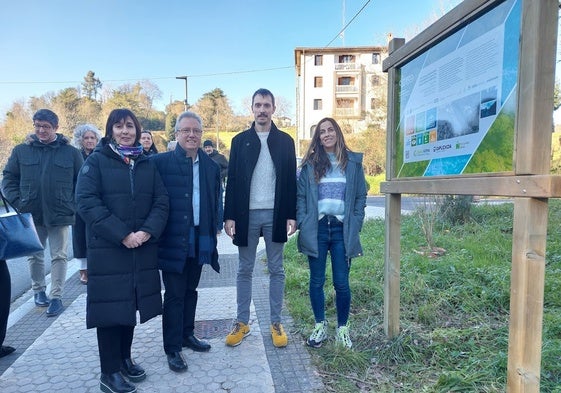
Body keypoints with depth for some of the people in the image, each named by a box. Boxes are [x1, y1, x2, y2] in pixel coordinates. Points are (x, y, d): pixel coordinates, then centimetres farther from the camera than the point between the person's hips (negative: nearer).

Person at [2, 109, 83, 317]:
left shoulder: (71, 152, -2)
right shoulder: (21, 151, 3)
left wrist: (73, 204, -5)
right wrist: (17, 202, -4)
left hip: (60, 214, -2)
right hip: (30, 214, 2)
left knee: (59, 256, 4)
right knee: (34, 255, 15)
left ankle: (56, 297, 13)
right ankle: (38, 290, 34)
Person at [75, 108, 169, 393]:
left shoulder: (147, 164, 9)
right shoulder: (96, 160, -2)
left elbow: (161, 201, 3)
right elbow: (86, 201, -13)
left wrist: (147, 232, -14)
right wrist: (121, 234, -19)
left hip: (142, 248, 4)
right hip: (107, 249, -4)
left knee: (131, 304, 13)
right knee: (110, 306, 2)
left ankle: (124, 359, 30)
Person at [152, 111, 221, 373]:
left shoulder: (211, 166, 8)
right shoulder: (160, 162, -8)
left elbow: (216, 201, 11)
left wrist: (213, 231, 7)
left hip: (200, 239, 5)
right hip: (173, 239, -5)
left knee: (190, 290, 18)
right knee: (174, 294, 4)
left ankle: (187, 334, 34)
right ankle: (172, 349, 16)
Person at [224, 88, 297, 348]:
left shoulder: (285, 141, 5)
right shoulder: (240, 141, 6)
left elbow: (291, 180, 3)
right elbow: (232, 180, 3)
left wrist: (291, 215, -3)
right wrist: (229, 215, -4)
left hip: (275, 214, 0)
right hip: (247, 214, 1)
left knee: (276, 270, 8)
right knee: (245, 270, 9)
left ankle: (276, 323, 20)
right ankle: (242, 322, 22)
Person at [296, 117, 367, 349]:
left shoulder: (353, 162, 6)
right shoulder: (310, 164, 6)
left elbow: (361, 196, 6)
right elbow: (300, 196, 4)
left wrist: (356, 225, -1)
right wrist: (303, 224, -5)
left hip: (342, 229, 0)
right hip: (316, 228, 1)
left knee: (342, 283, 3)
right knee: (316, 281, 8)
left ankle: (342, 329, 22)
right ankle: (320, 327, 25)